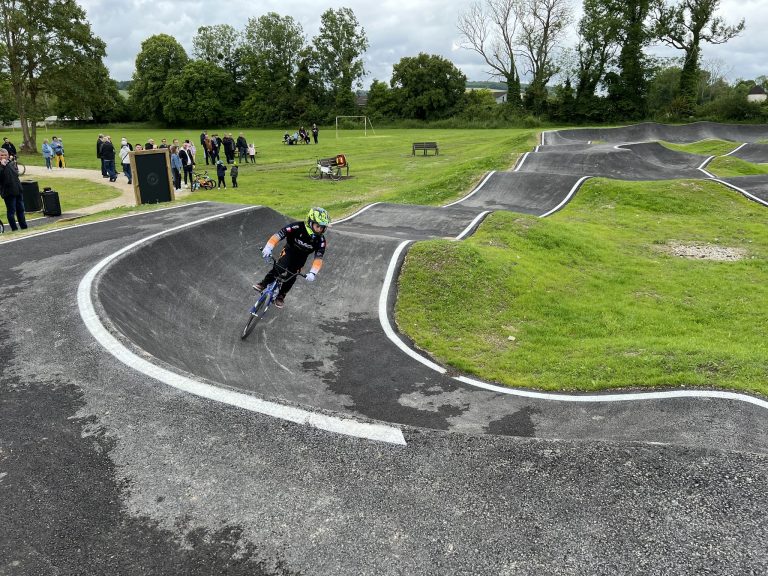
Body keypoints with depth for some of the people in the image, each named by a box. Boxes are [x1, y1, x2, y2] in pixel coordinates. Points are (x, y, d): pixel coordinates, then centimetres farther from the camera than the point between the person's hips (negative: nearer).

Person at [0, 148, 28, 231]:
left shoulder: (10, 164, 11)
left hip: (18, 190, 7)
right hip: (9, 192, -7)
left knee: (20, 209, 14)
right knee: (11, 211, 1)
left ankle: (24, 227, 23)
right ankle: (14, 228, 7)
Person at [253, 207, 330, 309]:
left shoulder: (320, 240, -26)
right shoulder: (297, 227, -33)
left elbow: (318, 258, -27)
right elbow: (277, 235, -36)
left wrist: (313, 272, -42)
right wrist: (268, 248, -50)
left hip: (301, 257, 2)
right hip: (289, 250, -2)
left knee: (292, 276, -6)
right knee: (280, 268, -26)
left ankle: (281, 295, 15)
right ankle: (264, 284, -11)